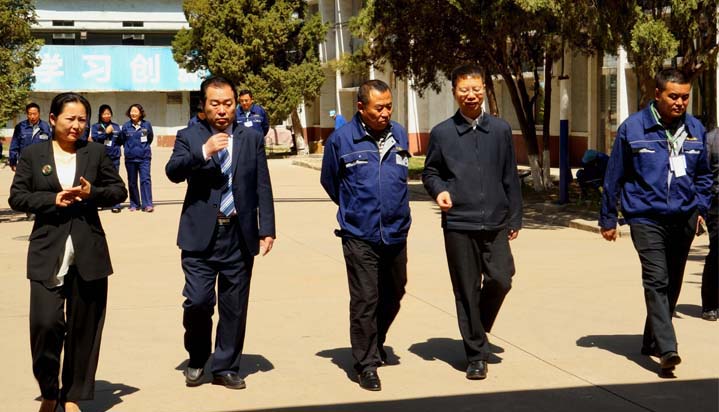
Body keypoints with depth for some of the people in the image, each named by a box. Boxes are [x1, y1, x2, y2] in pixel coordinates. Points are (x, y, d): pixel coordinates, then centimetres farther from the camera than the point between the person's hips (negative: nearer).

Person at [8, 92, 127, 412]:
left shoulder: (96, 153, 8)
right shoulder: (33, 155, 5)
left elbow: (120, 191, 10)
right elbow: (16, 197, 2)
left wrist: (92, 193, -9)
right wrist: (53, 200, -13)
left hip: (89, 254, 2)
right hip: (48, 254, -2)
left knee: (84, 327, 6)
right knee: (46, 323, -10)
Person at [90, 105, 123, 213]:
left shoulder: (116, 126, 12)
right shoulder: (95, 127, 7)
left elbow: (120, 141, 11)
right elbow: (94, 138, -6)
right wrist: (106, 132, -10)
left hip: (114, 158, 1)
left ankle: (116, 205, 0)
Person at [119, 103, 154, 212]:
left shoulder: (146, 125, 0)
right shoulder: (126, 126, 1)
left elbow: (150, 138, 12)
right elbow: (122, 140, 11)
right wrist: (129, 147, 10)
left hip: (144, 157, -2)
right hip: (130, 158, 2)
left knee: (145, 179, -12)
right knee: (132, 182, 9)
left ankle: (147, 204, -12)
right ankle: (134, 204, 18)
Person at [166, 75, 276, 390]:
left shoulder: (252, 139, 9)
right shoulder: (189, 137, 5)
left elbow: (263, 187, 7)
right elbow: (173, 172, -10)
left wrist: (267, 229, 1)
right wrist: (203, 152, -24)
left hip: (240, 236, 2)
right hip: (201, 235, -2)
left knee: (235, 306, 6)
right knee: (198, 302, -6)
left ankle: (226, 367, 20)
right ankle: (197, 360, 18)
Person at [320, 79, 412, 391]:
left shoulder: (399, 135, 5)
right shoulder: (342, 139, -7)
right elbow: (329, 180, 9)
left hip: (396, 234, 4)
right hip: (359, 236, -4)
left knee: (393, 295, 15)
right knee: (365, 300, -5)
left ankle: (376, 344, 39)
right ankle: (366, 363, 6)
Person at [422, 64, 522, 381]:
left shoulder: (500, 130, 7)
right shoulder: (442, 133, 2)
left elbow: (510, 177, 11)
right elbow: (430, 172, 11)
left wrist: (515, 218, 10)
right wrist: (439, 190, -11)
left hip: (496, 223, 1)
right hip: (459, 224, -1)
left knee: (500, 279, -8)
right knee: (467, 291, 2)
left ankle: (478, 327, 22)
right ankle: (476, 354, 14)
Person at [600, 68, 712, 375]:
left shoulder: (695, 129, 7)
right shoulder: (633, 128, -4)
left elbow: (703, 175, 21)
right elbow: (614, 176, 2)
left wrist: (700, 208, 9)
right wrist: (607, 219, 5)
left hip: (683, 219, 5)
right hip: (646, 217, -4)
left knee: (672, 285, 13)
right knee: (657, 280, -17)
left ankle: (653, 341, 29)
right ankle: (667, 349, -22)